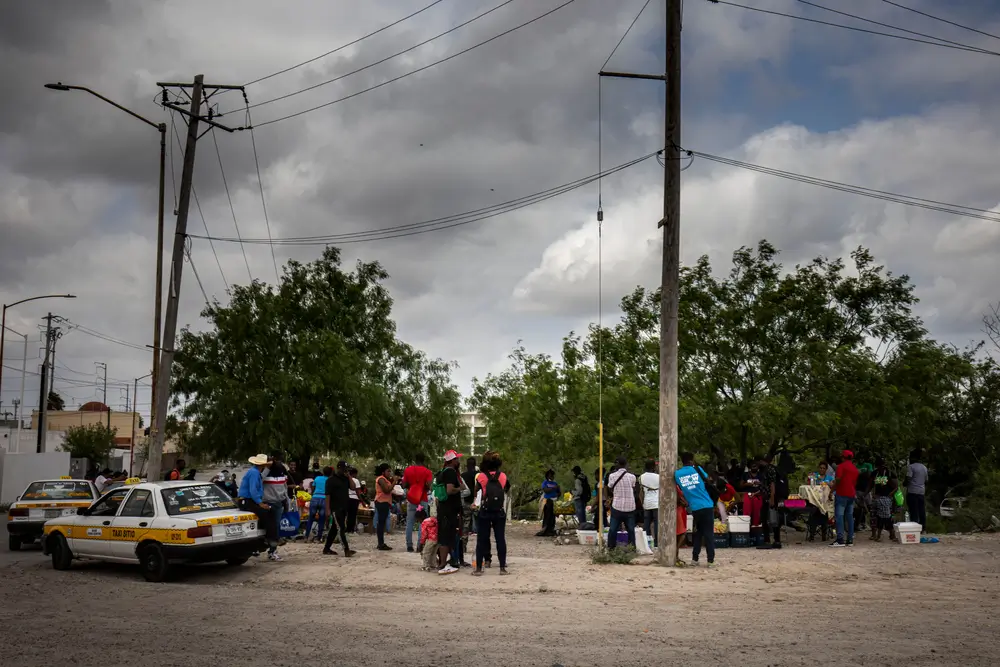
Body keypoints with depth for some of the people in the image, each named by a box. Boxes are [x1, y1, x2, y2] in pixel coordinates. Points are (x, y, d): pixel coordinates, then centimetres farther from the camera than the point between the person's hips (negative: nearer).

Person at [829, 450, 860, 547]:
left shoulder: (841, 466, -7)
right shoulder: (855, 469, 16)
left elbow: (838, 480, -16)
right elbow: (855, 482, 20)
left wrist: (831, 491, -10)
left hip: (841, 494, -7)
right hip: (852, 494, 7)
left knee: (839, 516, -8)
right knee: (850, 516, 9)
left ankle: (840, 539, -15)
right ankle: (850, 540, 7)